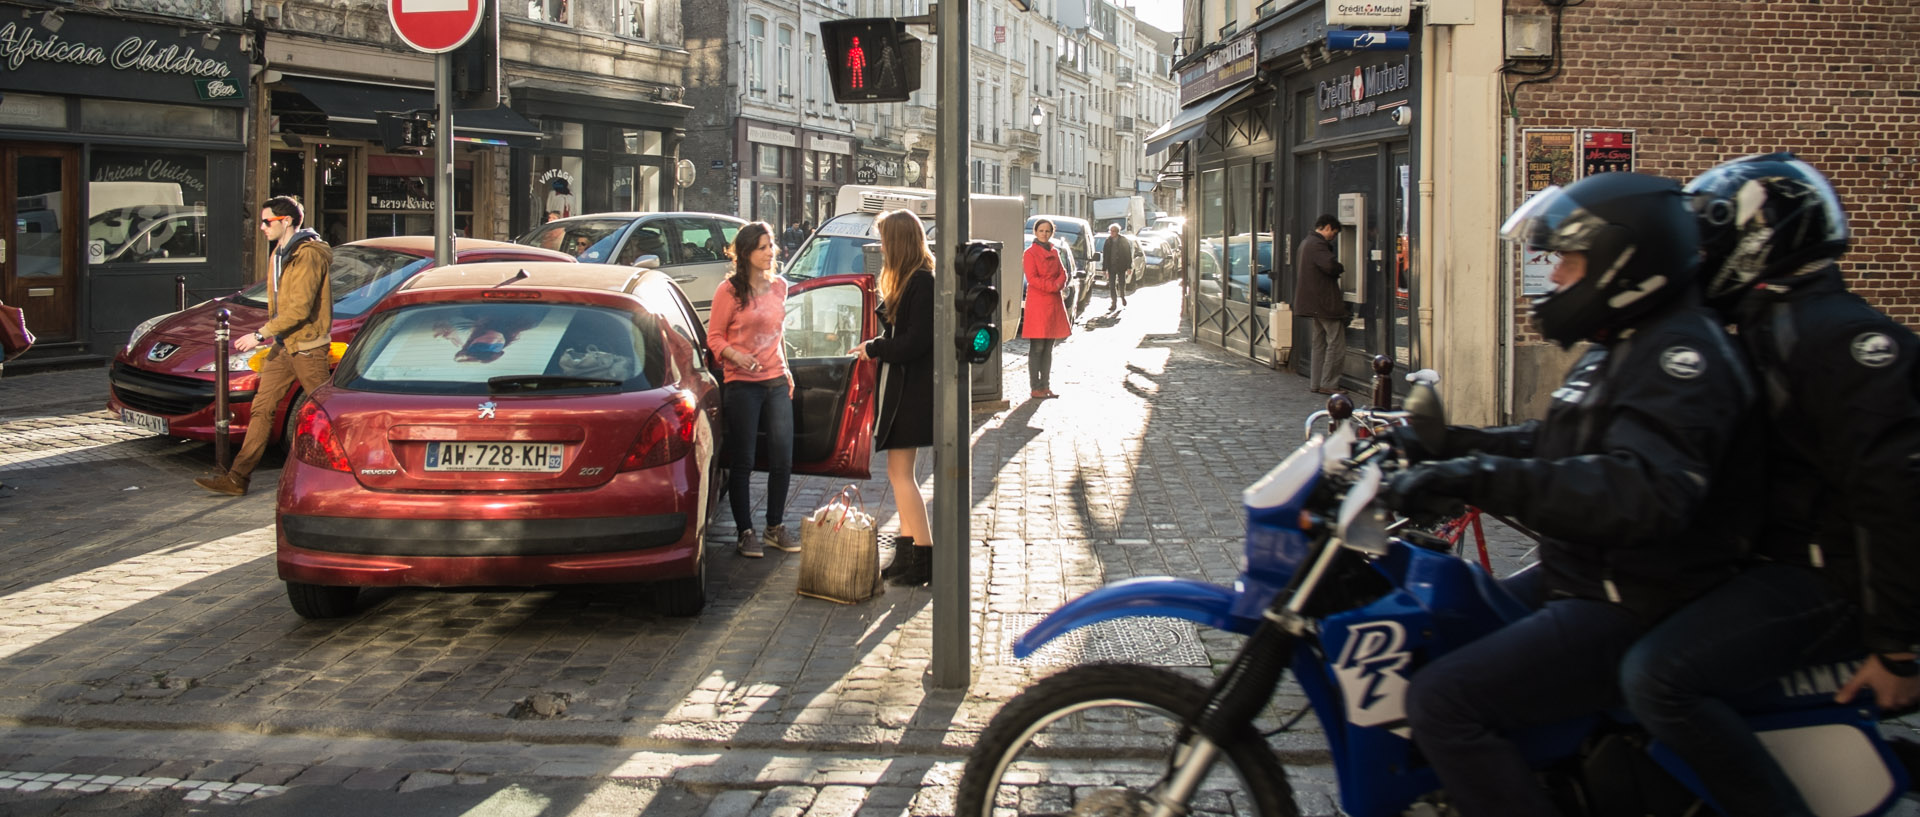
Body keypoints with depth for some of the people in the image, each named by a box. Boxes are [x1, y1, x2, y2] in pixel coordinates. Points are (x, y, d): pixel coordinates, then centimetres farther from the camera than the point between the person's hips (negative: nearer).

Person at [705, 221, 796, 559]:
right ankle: (746, 532, 11)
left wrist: (785, 369, 15)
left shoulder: (779, 286, 11)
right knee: (742, 461, 1)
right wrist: (736, 356, -20)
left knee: (783, 458, 3)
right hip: (742, 384, -5)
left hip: (776, 382, 5)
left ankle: (775, 525, 18)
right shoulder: (729, 290, -6)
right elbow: (714, 337, -3)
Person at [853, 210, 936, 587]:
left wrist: (874, 349, -10)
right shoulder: (907, 281, 13)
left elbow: (915, 342, -22)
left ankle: (923, 556, -2)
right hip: (899, 384, 10)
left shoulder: (923, 283, -18)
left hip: (912, 389, -10)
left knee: (900, 472, -6)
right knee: (899, 471, 14)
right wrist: (876, 347, 3)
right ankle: (907, 552, 21)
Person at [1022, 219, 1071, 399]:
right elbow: (1032, 278, -12)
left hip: (1054, 303, 7)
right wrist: (1053, 286, -18)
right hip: (1037, 302, -7)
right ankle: (1035, 388, -3)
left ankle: (1046, 386, 13)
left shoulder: (1054, 252, 16)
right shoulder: (1030, 253, -4)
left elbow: (1063, 273, 11)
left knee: (1049, 348, 8)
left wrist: (1059, 284, -10)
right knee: (1037, 348, -6)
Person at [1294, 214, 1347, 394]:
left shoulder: (1306, 243, 16)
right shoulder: (1318, 244, -17)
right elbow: (1329, 265, -33)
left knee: (1318, 342, 15)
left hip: (1313, 303, 11)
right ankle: (1328, 384, -5)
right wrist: (1341, 268, -10)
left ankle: (1316, 383, 17)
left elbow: (1298, 266, 30)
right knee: (1336, 343, -6)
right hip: (1325, 303, -11)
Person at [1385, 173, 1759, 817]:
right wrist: (1448, 445, 16)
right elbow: (1556, 446, 26)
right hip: (1586, 580, 11)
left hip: (1635, 611, -11)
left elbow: (1642, 493, -38)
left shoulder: (1681, 354, -21)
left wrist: (1481, 478, -43)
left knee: (1443, 701, -23)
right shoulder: (1624, 345, 15)